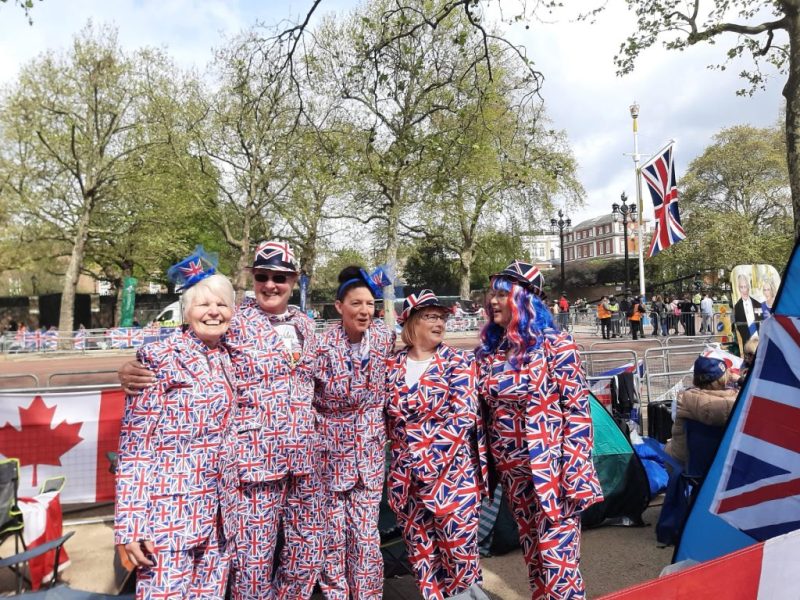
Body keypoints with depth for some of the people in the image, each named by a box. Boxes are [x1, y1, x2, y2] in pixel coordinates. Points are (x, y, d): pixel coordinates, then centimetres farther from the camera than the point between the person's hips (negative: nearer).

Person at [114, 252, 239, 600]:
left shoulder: (227, 358, 7)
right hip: (168, 511, -5)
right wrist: (130, 524, -14)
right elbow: (133, 444, -11)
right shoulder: (159, 358, -9)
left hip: (219, 512, 6)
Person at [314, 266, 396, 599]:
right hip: (332, 446, -2)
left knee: (366, 529, 7)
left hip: (370, 448, 2)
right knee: (333, 527, 10)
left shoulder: (384, 337, -5)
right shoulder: (323, 345, -15)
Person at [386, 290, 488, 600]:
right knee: (421, 552, 13)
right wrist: (402, 459, 3)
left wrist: (429, 457, -17)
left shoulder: (457, 361, -5)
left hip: (452, 472, -3)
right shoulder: (393, 366, 4)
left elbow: (464, 416, -13)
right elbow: (386, 418, 13)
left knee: (459, 548, 4)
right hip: (406, 476, 3)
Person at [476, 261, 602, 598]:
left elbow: (577, 409, -11)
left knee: (558, 559, 2)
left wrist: (576, 472, -15)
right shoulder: (488, 351, 3)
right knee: (533, 555, 19)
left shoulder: (555, 344, -11)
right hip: (513, 471, 5)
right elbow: (485, 413, 9)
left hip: (552, 467, -5)